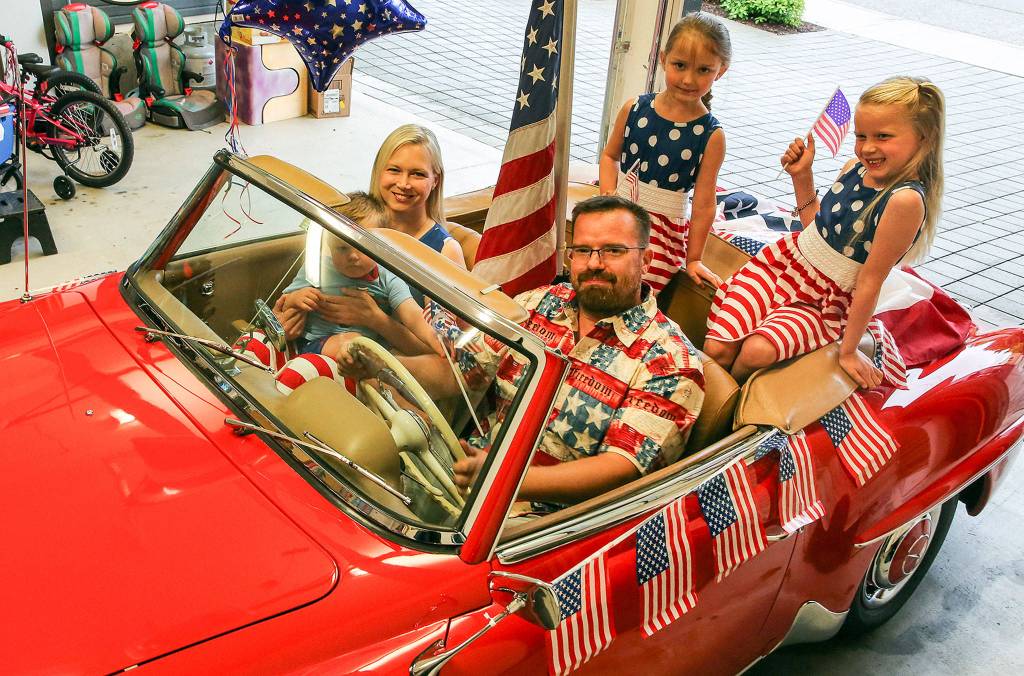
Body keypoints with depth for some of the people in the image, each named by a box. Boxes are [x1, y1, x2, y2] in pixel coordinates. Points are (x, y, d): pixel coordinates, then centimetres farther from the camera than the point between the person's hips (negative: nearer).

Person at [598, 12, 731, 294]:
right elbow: (610, 156, 14)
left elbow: (703, 204, -5)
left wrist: (693, 259, 1)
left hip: (664, 228, -3)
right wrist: (609, 196, -3)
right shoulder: (634, 109, -2)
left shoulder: (711, 135, -10)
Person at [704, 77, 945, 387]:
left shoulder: (905, 199, -25)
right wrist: (801, 175, 3)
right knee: (716, 349, -13)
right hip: (783, 260, 6)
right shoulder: (855, 167, -2)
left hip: (826, 301, -6)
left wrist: (849, 350, -13)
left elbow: (870, 279, -20)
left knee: (757, 351, -30)